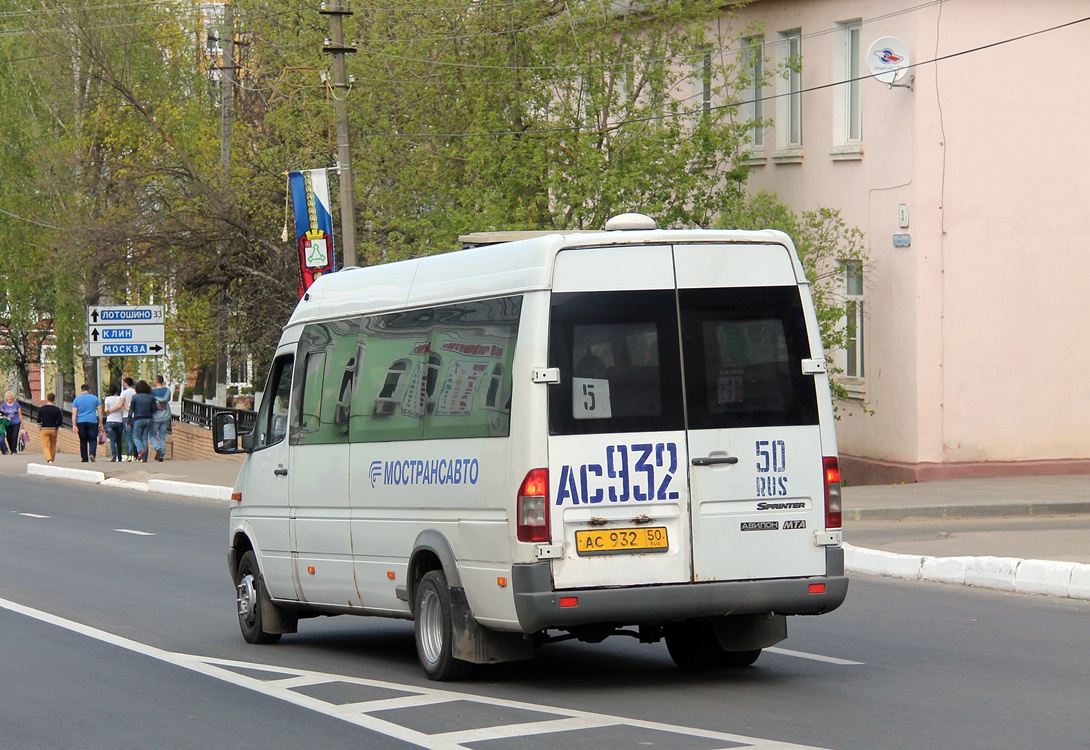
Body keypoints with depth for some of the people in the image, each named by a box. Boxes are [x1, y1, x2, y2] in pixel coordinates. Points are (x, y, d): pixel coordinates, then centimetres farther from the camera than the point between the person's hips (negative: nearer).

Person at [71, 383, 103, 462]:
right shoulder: (95, 398, 6)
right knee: (93, 440, 2)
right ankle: (92, 453, -23)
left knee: (83, 441, 8)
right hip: (92, 421, -1)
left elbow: (74, 413, -1)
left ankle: (84, 459, 9)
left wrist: (74, 425, -2)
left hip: (81, 423, 1)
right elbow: (100, 411, 5)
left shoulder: (76, 399, 5)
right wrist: (100, 423, 10)